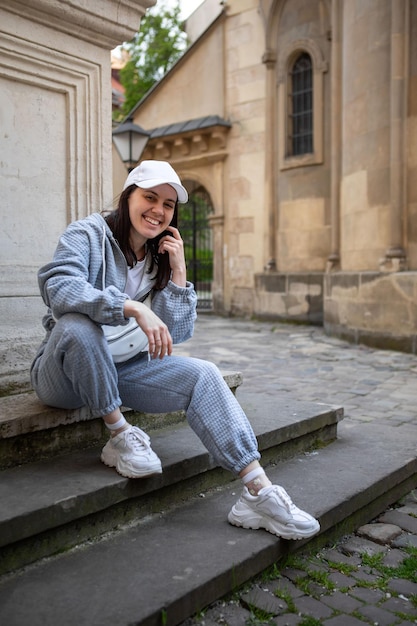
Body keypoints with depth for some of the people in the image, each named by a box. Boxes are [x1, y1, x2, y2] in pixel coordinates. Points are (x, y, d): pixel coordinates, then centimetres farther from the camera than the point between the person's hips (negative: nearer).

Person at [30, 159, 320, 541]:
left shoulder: (159, 259, 7)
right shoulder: (88, 234, -10)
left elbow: (176, 335, 0)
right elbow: (59, 287, -31)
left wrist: (179, 271, -9)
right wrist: (135, 309, -38)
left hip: (119, 368, 5)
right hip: (63, 376, -5)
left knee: (203, 375, -16)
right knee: (77, 323, -37)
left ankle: (259, 493, -22)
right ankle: (120, 436, -18)